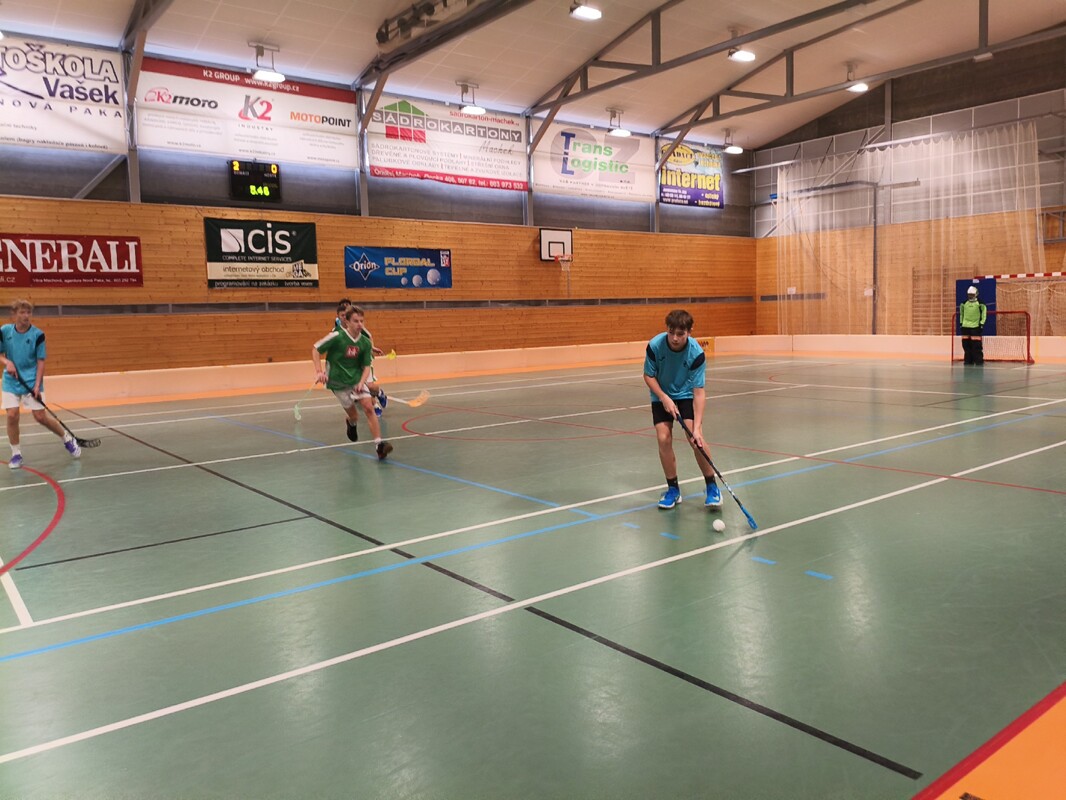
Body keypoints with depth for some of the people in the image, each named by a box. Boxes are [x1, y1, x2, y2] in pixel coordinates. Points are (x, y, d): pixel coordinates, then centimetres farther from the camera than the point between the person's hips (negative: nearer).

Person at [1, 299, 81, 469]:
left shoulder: (38, 334, -10)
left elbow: (40, 362, -8)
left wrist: (37, 385, -15)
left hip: (32, 381, -2)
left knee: (40, 417, -3)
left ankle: (68, 439, 19)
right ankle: (16, 453, 7)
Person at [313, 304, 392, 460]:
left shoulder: (365, 342, -5)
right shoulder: (337, 336, -16)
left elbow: (366, 366, -1)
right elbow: (315, 349, -7)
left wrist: (361, 383, -20)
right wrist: (319, 371, -17)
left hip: (357, 379, 2)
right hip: (339, 383, -2)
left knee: (368, 407, -17)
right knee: (354, 416, 6)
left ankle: (379, 445, -17)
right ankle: (351, 423, 46)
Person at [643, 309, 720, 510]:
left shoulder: (697, 353, -29)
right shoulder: (655, 345, -25)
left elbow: (699, 391, -29)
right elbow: (648, 376, -10)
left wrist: (697, 427, -35)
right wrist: (665, 398, -23)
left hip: (686, 395, -1)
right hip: (662, 396, 2)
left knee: (695, 438, -17)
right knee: (664, 438, -12)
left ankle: (712, 487, 1)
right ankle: (673, 489, 7)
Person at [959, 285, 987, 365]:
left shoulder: (980, 304, -4)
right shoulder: (964, 303, 11)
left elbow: (984, 313, -3)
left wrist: (982, 323, -9)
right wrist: (961, 323, 15)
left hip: (975, 326, -5)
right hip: (965, 326, 5)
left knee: (976, 345, -7)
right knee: (966, 345, 6)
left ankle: (979, 361, -2)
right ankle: (968, 360, 13)